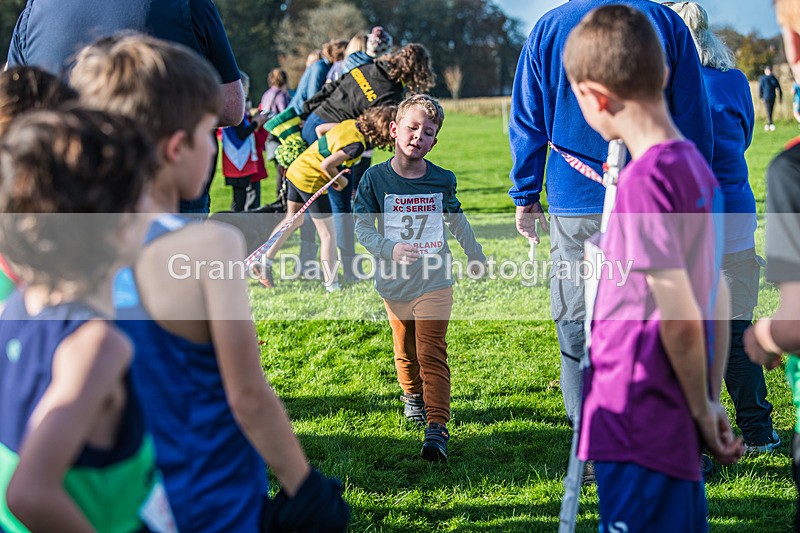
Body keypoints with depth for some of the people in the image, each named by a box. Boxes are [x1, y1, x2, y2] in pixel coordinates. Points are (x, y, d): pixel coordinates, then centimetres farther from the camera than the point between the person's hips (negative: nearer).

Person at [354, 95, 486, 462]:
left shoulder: (443, 180, -3)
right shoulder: (375, 178, -8)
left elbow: (456, 219, 15)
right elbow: (362, 227, -6)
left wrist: (474, 253, 26)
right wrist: (390, 248, -23)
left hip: (434, 281, -1)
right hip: (395, 284, 2)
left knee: (432, 354, -11)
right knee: (406, 352, 19)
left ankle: (436, 429, -15)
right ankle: (413, 395, 48)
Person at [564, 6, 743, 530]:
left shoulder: (645, 179, -19)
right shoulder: (696, 166, 8)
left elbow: (680, 321, -19)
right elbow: (719, 301, 12)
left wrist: (702, 412, -5)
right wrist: (712, 403, 14)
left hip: (635, 429, -9)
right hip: (677, 434, 9)